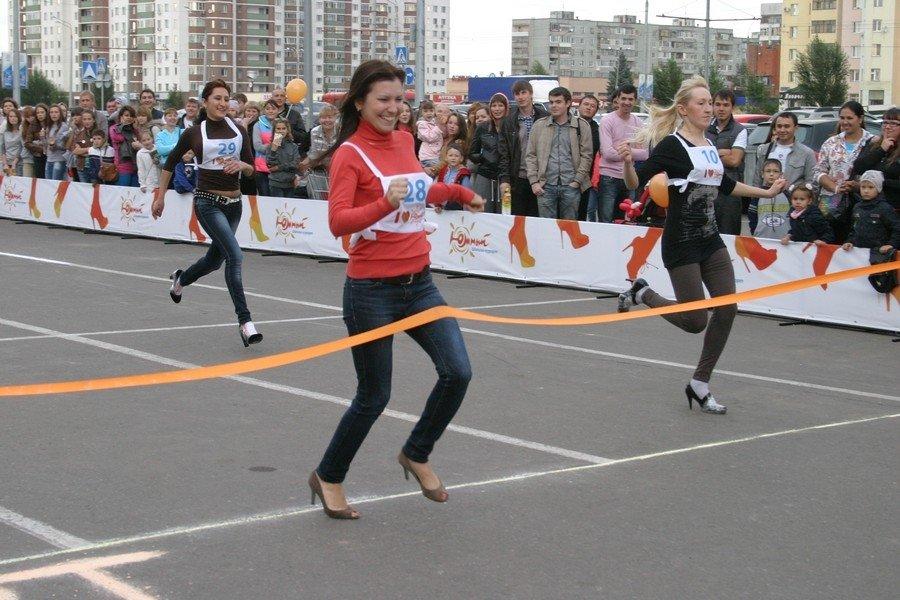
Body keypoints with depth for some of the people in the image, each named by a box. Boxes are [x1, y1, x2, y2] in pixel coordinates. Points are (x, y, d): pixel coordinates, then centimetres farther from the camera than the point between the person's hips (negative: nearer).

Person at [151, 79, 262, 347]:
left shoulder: (239, 131, 6)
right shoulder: (194, 133, -2)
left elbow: (251, 170, 8)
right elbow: (170, 162, 11)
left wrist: (241, 165, -15)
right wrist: (160, 196, 11)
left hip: (234, 202, 5)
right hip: (208, 201, -5)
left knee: (216, 258, 18)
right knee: (235, 255, -19)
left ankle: (180, 279, 51)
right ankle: (244, 321, -19)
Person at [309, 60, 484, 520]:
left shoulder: (403, 140, 9)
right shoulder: (350, 153, -11)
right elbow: (338, 222, -23)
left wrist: (460, 192, 31)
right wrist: (386, 204, -36)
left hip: (418, 283, 6)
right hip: (372, 290, -6)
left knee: (457, 372, -2)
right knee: (374, 396, 3)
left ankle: (416, 455, 22)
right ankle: (328, 478, 25)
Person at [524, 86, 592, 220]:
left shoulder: (581, 126, 6)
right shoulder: (539, 125, 10)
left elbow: (586, 156, 2)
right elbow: (530, 155, 8)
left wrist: (577, 181, -7)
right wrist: (534, 182, -2)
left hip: (570, 185, -1)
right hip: (546, 186, 1)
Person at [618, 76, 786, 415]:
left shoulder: (709, 146, 12)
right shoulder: (672, 145, -11)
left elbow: (726, 185, 26)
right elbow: (636, 183, -16)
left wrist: (767, 193, 33)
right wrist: (627, 163, -36)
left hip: (710, 240, 8)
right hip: (682, 243, -8)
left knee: (727, 309, 0)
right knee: (695, 321, -7)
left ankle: (699, 385, 12)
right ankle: (641, 294, 20)